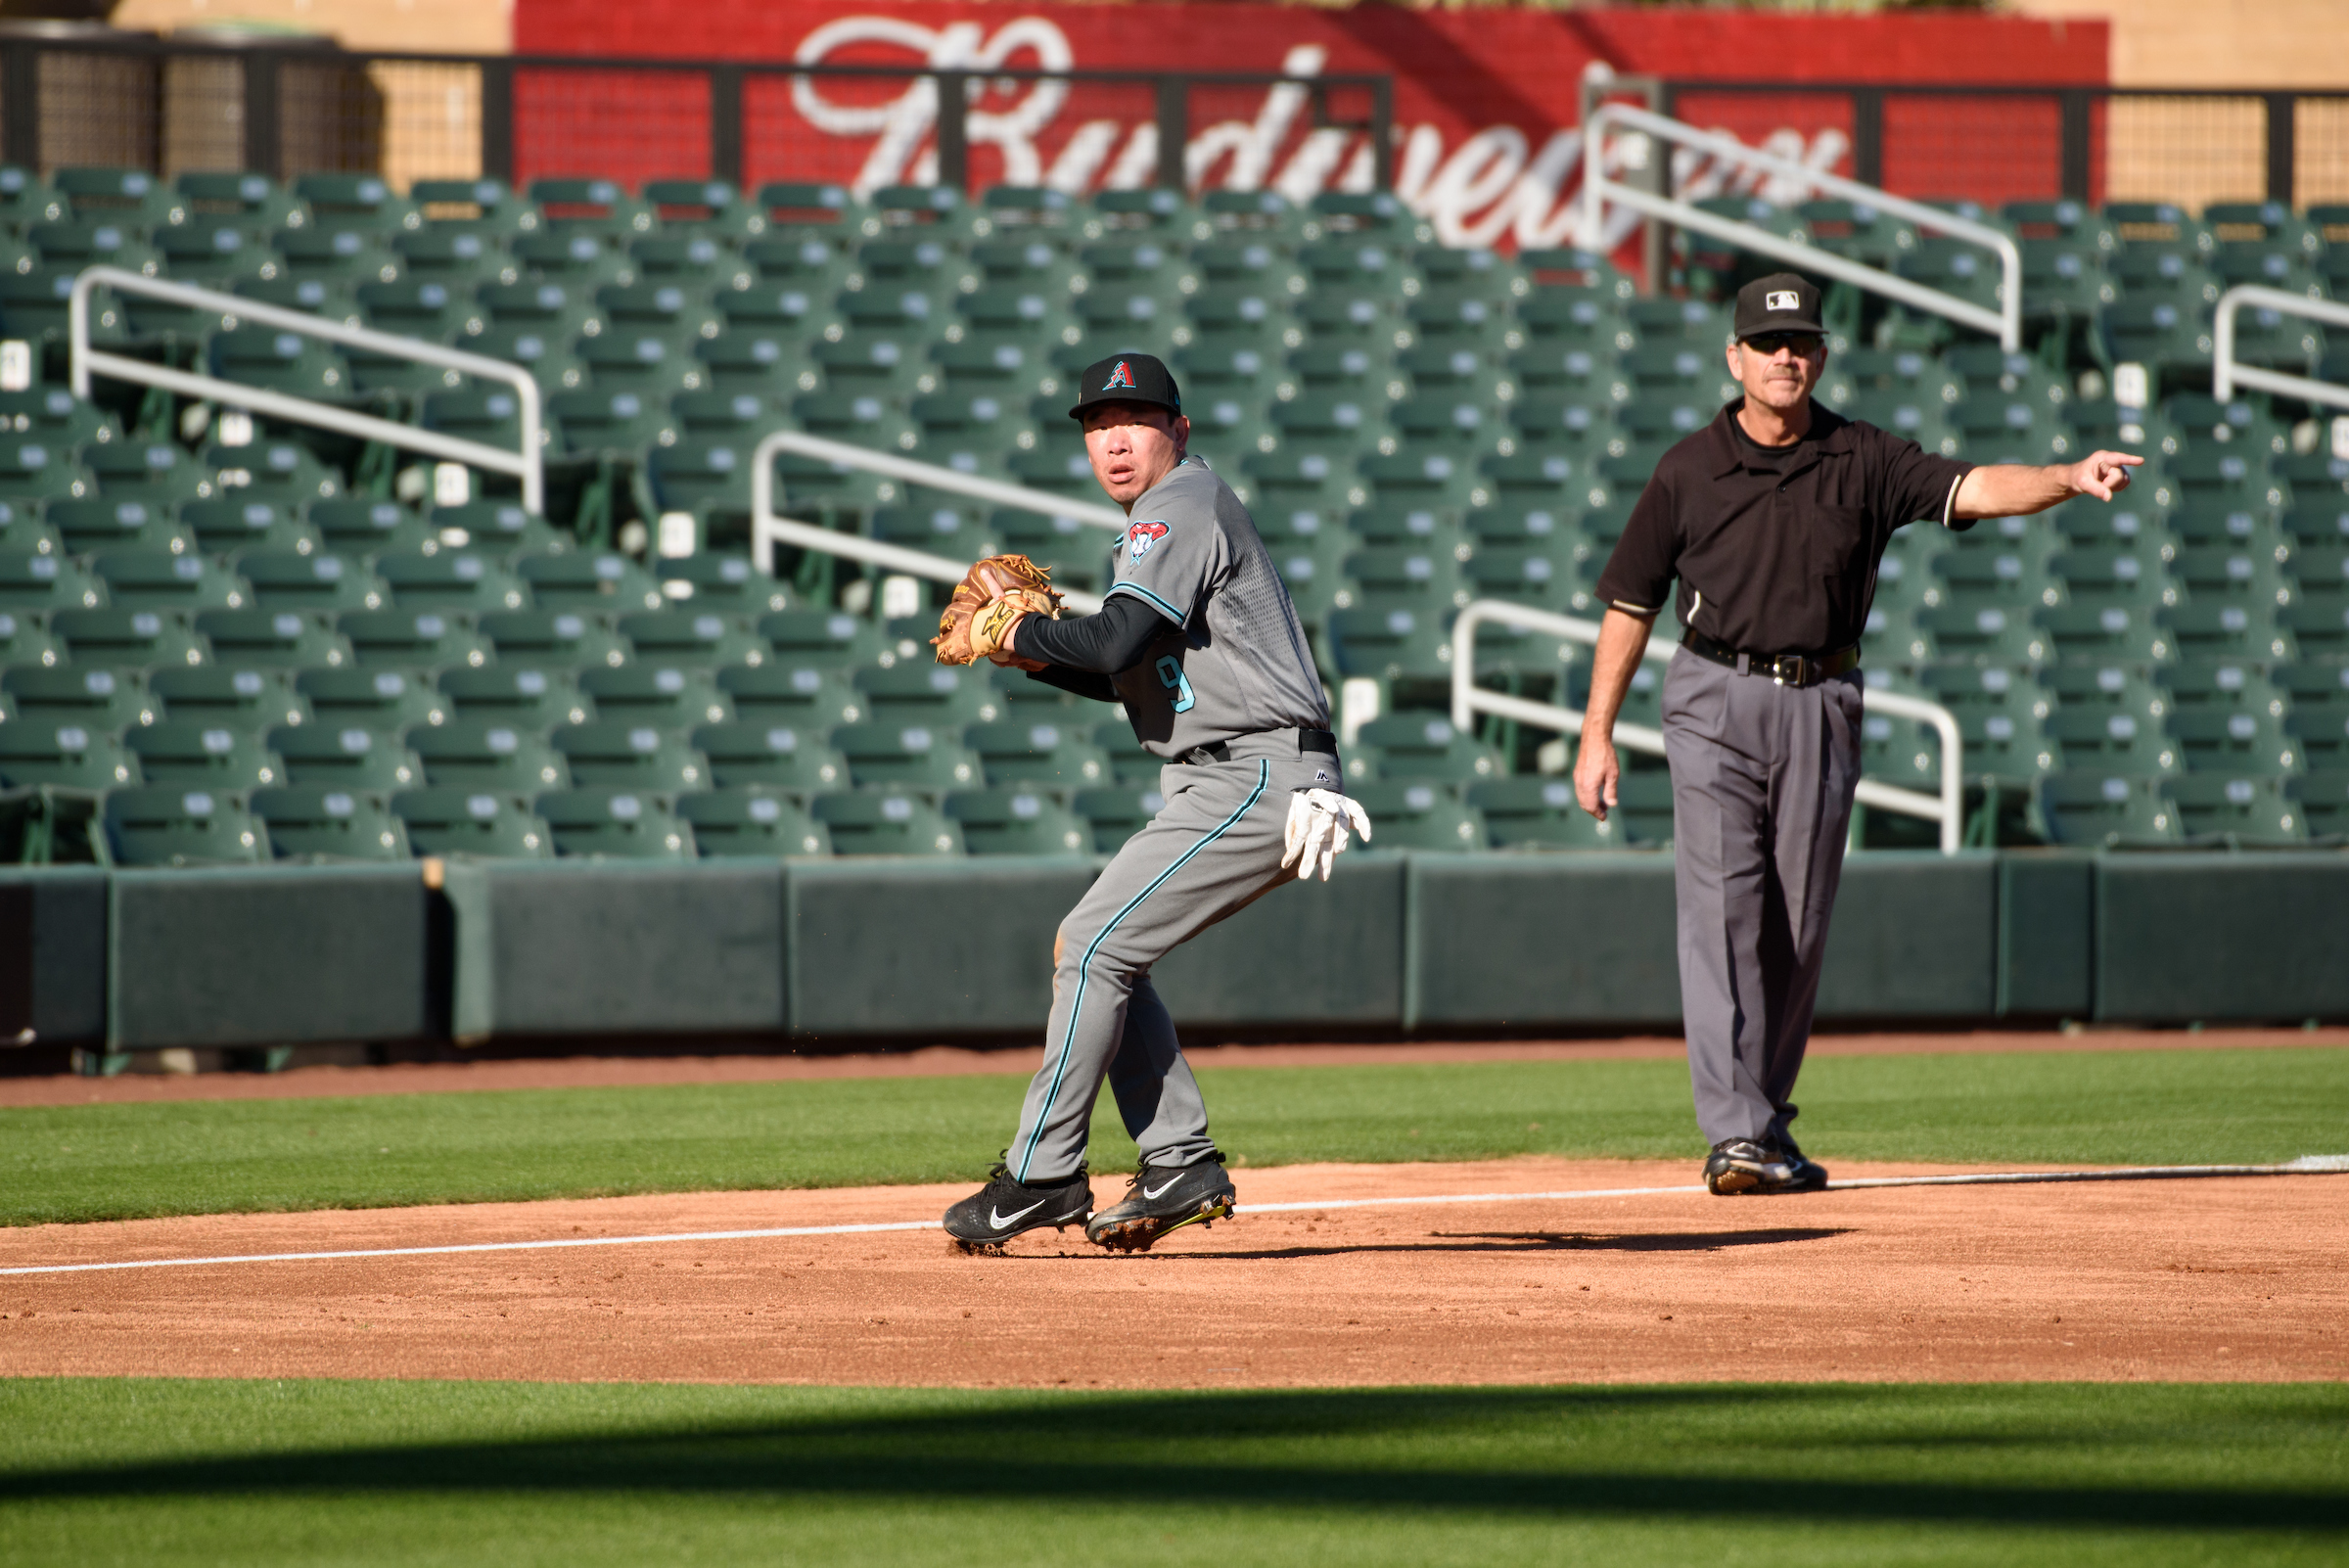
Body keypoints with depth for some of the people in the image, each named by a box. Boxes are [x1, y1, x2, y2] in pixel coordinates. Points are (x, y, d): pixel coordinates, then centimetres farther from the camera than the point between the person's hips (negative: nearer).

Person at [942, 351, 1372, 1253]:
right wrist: (1033, 654, 11)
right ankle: (1182, 1167, 8)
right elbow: (1125, 673, 27)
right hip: (1223, 784, 11)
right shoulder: (1172, 514, 23)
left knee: (1094, 947, -12)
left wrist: (1016, 630, -6)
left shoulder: (1181, 507, -10)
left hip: (1257, 780, -11)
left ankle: (1042, 1177, -9)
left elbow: (1114, 643, -22)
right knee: (1092, 950, 11)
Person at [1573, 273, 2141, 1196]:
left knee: (1798, 924, 5)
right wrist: (1597, 732, 2)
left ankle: (1766, 1120, 19)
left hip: (1820, 705, 2)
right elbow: (1629, 604, 6)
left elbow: (1972, 490, -10)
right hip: (1714, 703, -2)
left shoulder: (1862, 462, 3)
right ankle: (1736, 1135, -17)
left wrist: (2071, 479, -29)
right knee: (1723, 912, -11)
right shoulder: (1689, 471, 1)